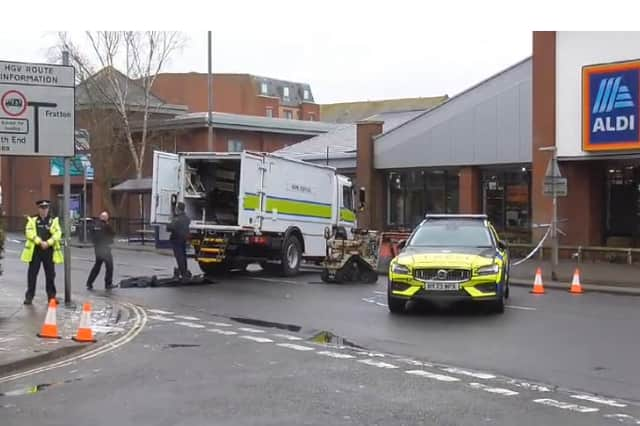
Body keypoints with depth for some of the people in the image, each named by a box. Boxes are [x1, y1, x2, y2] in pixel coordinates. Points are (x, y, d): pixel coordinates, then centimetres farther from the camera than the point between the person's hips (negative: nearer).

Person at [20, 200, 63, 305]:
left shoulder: (54, 220, 7)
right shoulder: (32, 220, 5)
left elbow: (58, 233, -4)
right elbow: (29, 233, -8)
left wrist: (48, 243, -17)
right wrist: (40, 242, -17)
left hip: (49, 251, 1)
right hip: (35, 250, -1)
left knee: (50, 274, 6)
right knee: (32, 274, 3)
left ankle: (51, 295, 16)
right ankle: (29, 296, 11)